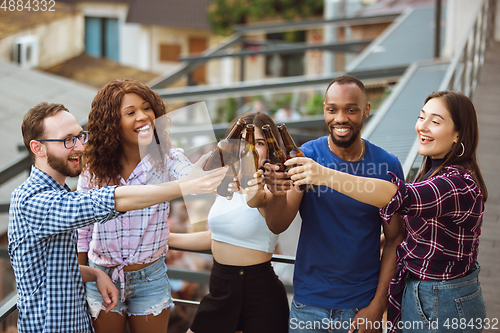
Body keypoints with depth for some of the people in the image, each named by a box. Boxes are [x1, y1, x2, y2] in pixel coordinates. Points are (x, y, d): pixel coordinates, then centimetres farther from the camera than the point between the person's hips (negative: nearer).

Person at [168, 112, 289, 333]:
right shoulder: (228, 184, 8)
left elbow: (261, 199, -39)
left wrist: (255, 195, -62)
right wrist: (163, 238, 23)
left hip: (259, 294, -6)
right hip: (220, 291, 7)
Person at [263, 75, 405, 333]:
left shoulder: (388, 165, -5)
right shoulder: (305, 157, -7)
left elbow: (394, 239, -1)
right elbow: (277, 226, -16)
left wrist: (378, 305, -8)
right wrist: (278, 193, -37)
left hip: (362, 307, 0)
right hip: (309, 306, 0)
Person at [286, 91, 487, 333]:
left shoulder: (460, 183, -24)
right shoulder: (433, 172, 9)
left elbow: (398, 197, -40)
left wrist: (326, 175, -47)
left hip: (445, 308, -9)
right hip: (415, 292, 9)